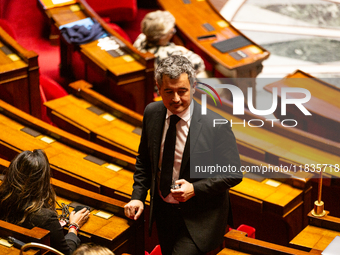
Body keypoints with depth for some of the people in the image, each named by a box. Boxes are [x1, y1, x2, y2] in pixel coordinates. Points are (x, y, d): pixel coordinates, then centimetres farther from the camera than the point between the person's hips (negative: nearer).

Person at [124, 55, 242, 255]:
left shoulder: (216, 125, -21)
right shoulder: (152, 113, -5)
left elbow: (234, 174, -13)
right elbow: (144, 159, 9)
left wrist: (195, 189, -23)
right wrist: (138, 196, 0)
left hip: (199, 218, -5)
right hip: (163, 210, 5)